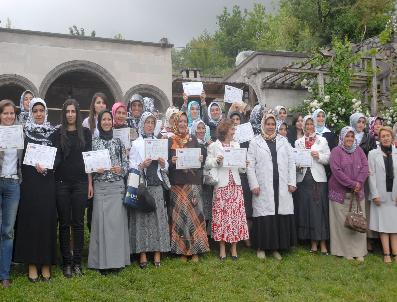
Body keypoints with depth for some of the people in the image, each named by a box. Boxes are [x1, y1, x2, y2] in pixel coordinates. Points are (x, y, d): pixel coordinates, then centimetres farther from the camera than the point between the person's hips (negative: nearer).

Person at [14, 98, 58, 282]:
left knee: (47, 220, 2)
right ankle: (31, 264, 8)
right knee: (30, 220, -1)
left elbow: (58, 156, 7)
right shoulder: (24, 131, 6)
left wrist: (48, 166, -10)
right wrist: (35, 165, -14)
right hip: (30, 181, -1)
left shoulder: (53, 132, 10)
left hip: (48, 182, 1)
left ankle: (46, 264, 11)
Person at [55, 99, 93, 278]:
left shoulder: (85, 133, 7)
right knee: (64, 223, 5)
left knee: (78, 223, 4)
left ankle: (77, 262, 12)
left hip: (80, 182, 0)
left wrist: (90, 183, 2)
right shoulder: (57, 133, 6)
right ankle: (66, 263, 13)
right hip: (61, 182, 0)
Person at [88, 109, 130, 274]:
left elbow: (126, 163, 11)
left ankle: (117, 259, 9)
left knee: (117, 220, -1)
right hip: (100, 186, -1)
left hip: (117, 186, 1)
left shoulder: (118, 141, 9)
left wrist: (120, 170, -9)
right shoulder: (93, 142, 6)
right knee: (101, 221, -3)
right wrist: (96, 169, -13)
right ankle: (103, 261, 7)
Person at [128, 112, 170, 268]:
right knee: (141, 217, -2)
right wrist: (142, 165, -20)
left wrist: (163, 163, -6)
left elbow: (166, 167, 14)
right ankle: (142, 254, 5)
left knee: (157, 217, 2)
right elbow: (131, 167, -2)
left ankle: (157, 253, 9)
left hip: (156, 185, 3)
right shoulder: (136, 144, 4)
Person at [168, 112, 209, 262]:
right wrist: (171, 161, -17)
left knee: (194, 212, -2)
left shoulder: (193, 139, 11)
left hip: (193, 182, 1)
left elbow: (200, 158, 13)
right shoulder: (170, 141, 5)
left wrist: (201, 159, -8)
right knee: (180, 214, -1)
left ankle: (194, 249, 7)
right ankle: (182, 250, 9)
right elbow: (166, 161, 3)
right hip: (177, 183, -1)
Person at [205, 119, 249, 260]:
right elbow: (207, 164, 0)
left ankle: (234, 248, 13)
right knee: (221, 214, -1)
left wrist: (244, 166, -5)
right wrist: (216, 161, -17)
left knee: (236, 214, 2)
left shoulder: (236, 145, 14)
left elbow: (241, 168, 16)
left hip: (235, 184, 3)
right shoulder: (214, 146, 3)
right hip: (221, 185, -3)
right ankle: (222, 248, 10)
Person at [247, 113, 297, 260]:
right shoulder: (255, 142, 4)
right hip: (263, 187, -2)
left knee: (281, 215, 1)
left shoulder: (283, 141, 13)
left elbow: (291, 162, 11)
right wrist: (254, 184, -8)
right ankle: (261, 247, 11)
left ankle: (276, 247, 13)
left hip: (281, 186, 3)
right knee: (264, 216, -2)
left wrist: (292, 182, 3)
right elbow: (250, 165, 0)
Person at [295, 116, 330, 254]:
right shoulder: (298, 142, 14)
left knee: (319, 210, -4)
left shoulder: (322, 141, 9)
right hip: (303, 179, 2)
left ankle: (322, 243, 1)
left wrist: (318, 156, -13)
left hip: (318, 179, -2)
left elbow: (328, 159, 4)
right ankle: (313, 242, 11)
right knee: (305, 209, 1)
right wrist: (297, 165, -9)